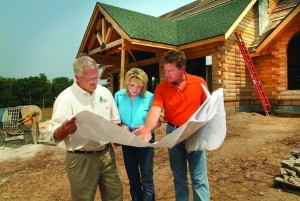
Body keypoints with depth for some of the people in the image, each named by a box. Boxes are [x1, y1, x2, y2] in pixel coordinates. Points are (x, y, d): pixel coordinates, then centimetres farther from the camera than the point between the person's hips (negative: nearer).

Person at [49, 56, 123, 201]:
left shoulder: (105, 92, 4)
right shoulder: (65, 98, -12)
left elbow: (114, 122, 13)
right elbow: (55, 136, -15)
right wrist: (64, 130, -37)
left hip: (106, 154, 5)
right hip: (81, 159, -4)